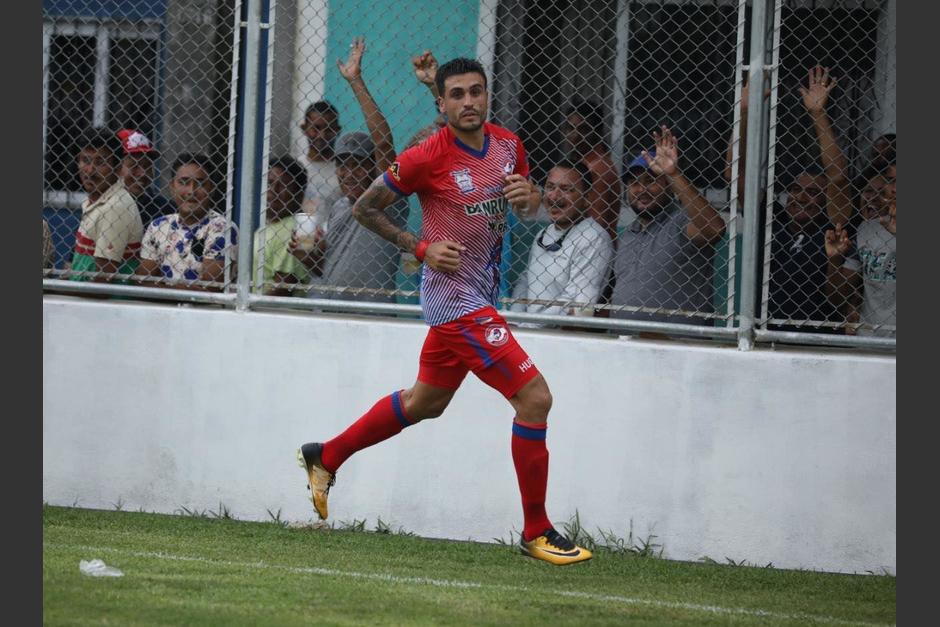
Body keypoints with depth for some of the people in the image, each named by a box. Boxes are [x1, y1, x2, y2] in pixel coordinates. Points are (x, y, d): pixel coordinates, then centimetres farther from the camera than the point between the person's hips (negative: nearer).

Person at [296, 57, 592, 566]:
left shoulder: (508, 144, 2)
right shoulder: (427, 157, -17)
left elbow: (529, 205, 18)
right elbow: (364, 208, -6)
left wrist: (528, 195, -7)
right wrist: (421, 248, -14)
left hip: (481, 295, 8)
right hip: (456, 299, -8)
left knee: (425, 402, 24)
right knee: (535, 398, -14)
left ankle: (325, 456, 42)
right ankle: (536, 532, -4)